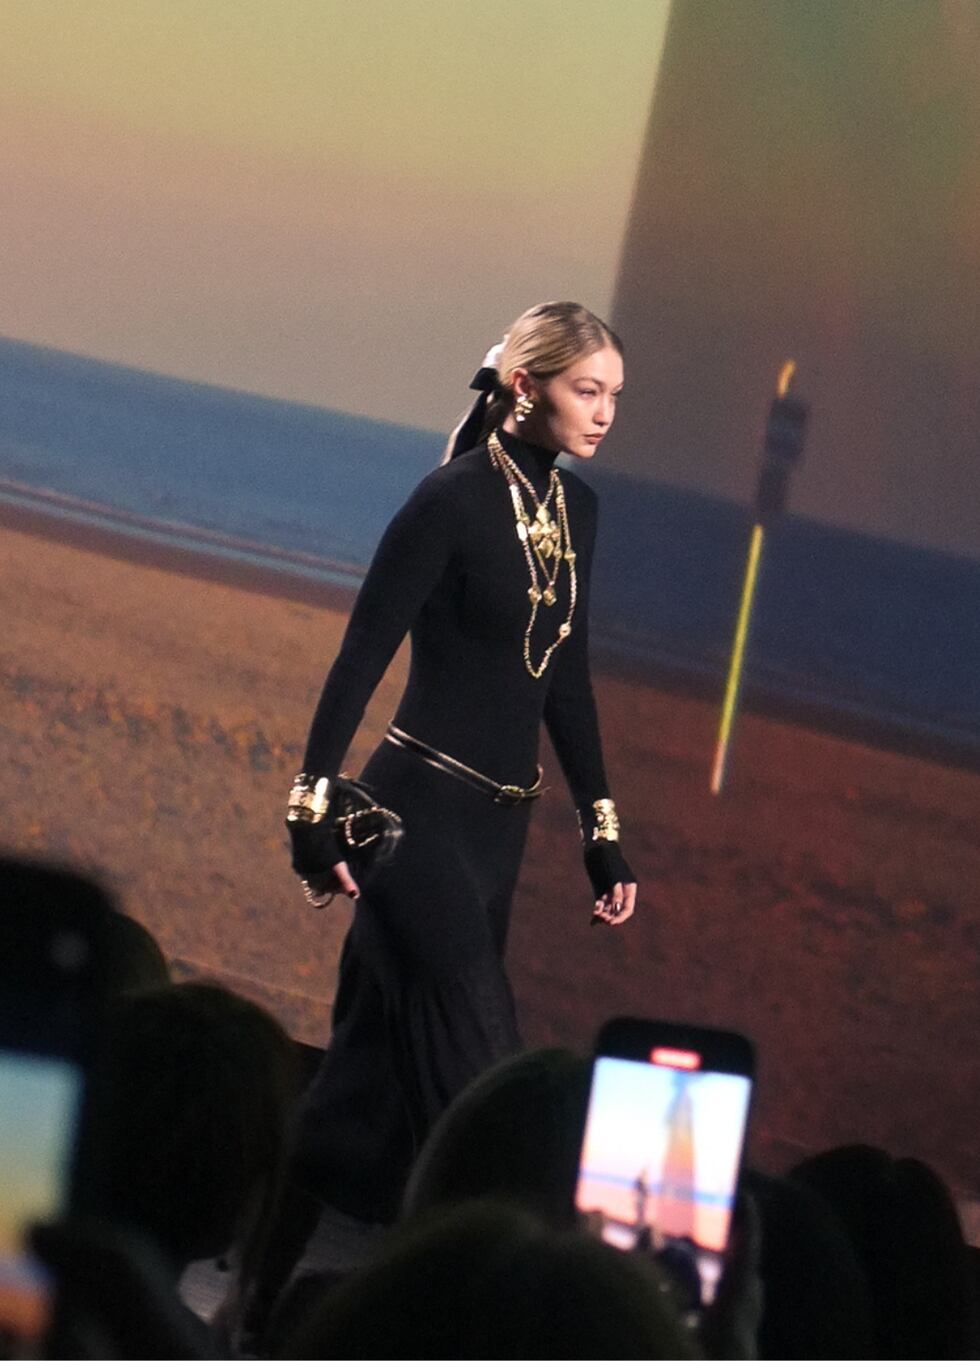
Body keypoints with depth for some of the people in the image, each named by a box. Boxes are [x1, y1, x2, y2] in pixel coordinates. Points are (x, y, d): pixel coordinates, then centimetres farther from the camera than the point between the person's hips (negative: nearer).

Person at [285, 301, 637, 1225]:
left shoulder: (575, 506, 9)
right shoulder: (454, 499, -13)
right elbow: (362, 655, -13)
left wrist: (600, 829, 15)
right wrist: (316, 808, -16)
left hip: (499, 822, 8)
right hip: (421, 809, -7)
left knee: (388, 1060, 12)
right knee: (473, 1056, -10)